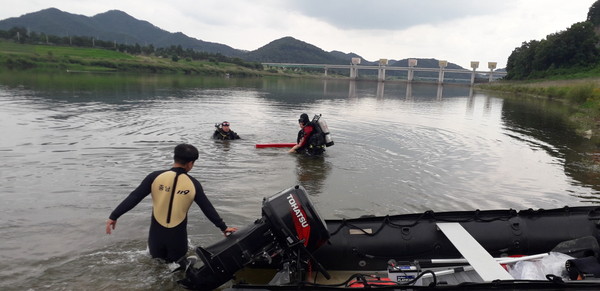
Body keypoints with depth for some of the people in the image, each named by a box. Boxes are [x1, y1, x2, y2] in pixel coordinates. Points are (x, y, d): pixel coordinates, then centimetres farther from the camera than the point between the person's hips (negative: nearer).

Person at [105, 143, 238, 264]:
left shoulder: (155, 177, -9)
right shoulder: (193, 184, -7)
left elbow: (133, 198, -9)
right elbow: (208, 208, -1)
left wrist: (114, 216, 1)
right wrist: (223, 227, 10)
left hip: (157, 233, 1)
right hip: (178, 236, -1)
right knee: (177, 262, 21)